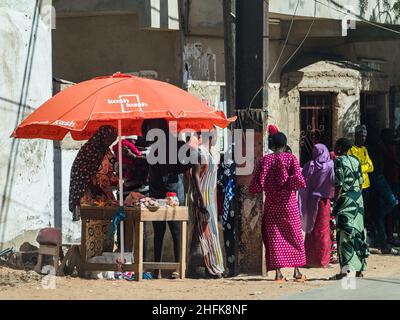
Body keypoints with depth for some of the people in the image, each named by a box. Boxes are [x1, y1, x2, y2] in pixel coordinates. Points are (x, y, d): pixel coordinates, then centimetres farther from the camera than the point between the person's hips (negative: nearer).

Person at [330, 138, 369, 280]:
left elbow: (339, 185, -14)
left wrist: (336, 203, -11)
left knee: (345, 232, -8)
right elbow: (360, 182, 12)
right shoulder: (356, 160, 10)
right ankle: (359, 269, 16)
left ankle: (346, 268, -16)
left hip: (346, 198, -7)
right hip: (358, 198, 7)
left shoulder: (339, 161, -10)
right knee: (357, 231, 12)